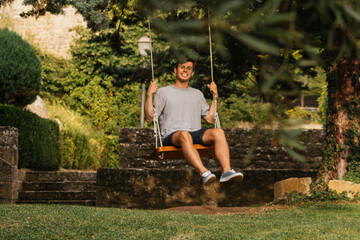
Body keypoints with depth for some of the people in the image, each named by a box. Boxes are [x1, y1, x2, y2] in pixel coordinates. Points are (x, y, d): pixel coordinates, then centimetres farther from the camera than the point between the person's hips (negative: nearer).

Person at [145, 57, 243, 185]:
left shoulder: (197, 94, 30)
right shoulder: (163, 92, 19)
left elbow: (210, 119, 23)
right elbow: (149, 118, 9)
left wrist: (215, 96, 18)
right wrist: (149, 94, -1)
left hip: (196, 133, 4)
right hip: (172, 135, -3)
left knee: (218, 132, -30)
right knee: (184, 135, -42)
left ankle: (226, 171, -46)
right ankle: (204, 173, -58)